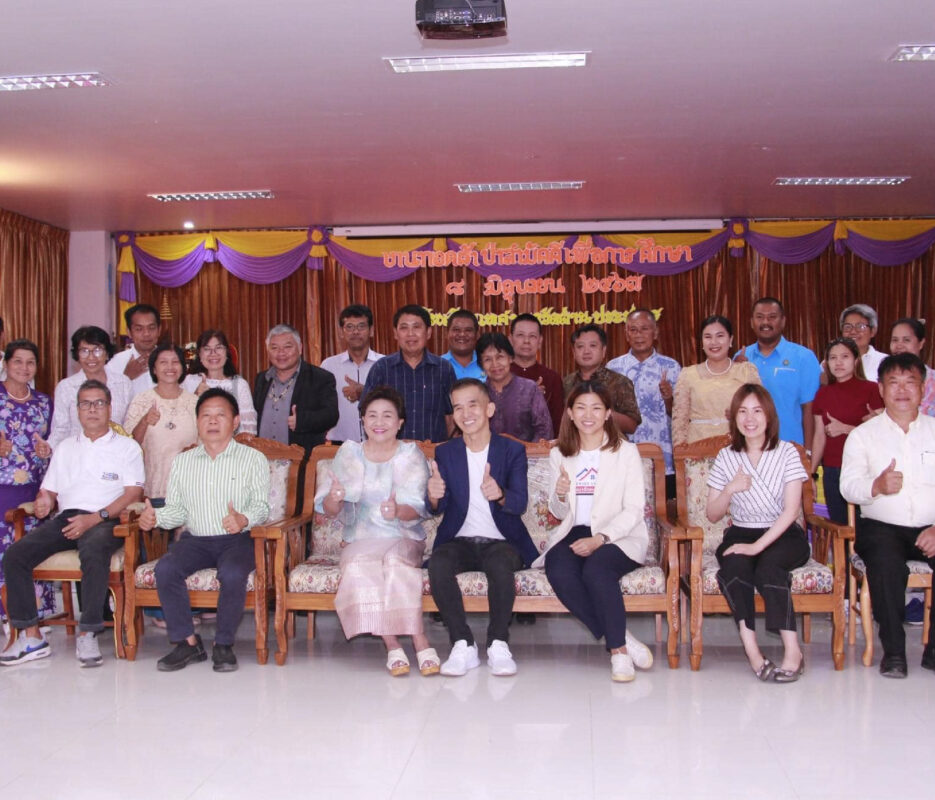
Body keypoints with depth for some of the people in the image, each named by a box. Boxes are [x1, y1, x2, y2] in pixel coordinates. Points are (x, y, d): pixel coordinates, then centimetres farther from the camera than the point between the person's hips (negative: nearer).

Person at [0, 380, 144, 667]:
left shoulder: (126, 446, 11)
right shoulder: (65, 448, 26)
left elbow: (134, 493, -2)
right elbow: (49, 490, 25)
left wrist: (95, 518, -15)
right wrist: (43, 502, -2)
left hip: (105, 520, -5)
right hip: (66, 518, 5)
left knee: (93, 552, -38)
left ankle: (87, 635, -29)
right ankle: (30, 635, -14)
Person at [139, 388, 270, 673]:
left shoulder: (253, 459, 5)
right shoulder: (182, 462, 17)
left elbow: (262, 505, -4)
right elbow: (177, 509, 15)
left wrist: (244, 519, -26)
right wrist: (156, 517, -7)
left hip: (237, 539, -3)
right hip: (195, 539, 3)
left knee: (232, 573, -34)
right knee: (165, 569, -25)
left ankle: (224, 644, -13)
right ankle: (187, 642, -12)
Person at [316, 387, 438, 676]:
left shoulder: (411, 455, 3)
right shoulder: (349, 453, 8)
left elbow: (417, 509, -8)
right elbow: (328, 509, 2)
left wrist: (398, 511, -32)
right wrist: (334, 499, -23)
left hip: (404, 539, -1)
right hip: (360, 540, 1)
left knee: (396, 562, -34)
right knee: (359, 566, -32)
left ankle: (421, 647, -33)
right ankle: (393, 647, -29)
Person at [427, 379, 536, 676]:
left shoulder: (513, 450, 2)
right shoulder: (445, 453, 8)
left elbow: (520, 503, -10)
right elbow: (439, 507, 0)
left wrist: (500, 494, -35)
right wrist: (434, 496, -26)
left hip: (501, 542, -2)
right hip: (460, 541, 2)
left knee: (500, 564, -36)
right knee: (437, 563, -31)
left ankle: (498, 644, -21)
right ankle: (463, 644, -22)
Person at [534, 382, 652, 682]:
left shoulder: (626, 452, 2)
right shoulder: (559, 454, 13)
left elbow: (633, 510, -5)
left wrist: (599, 538, -20)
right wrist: (560, 496, -10)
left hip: (619, 536, -3)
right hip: (574, 533, 3)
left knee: (596, 569, -35)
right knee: (559, 573, -30)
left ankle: (618, 649, -18)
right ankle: (621, 638, -17)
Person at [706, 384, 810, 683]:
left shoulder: (786, 453, 0)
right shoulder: (726, 458, 6)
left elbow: (792, 509, -10)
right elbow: (712, 515, 6)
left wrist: (759, 545, -20)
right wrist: (729, 490, -15)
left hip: (784, 535, -2)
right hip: (741, 533, 2)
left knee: (768, 566, -34)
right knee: (733, 566, -32)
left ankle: (792, 650, -29)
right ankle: (751, 649, -33)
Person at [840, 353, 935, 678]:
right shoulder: (863, 435, 10)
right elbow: (848, 486, -2)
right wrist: (877, 485, -25)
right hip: (881, 526, -1)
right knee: (886, 563, -33)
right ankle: (893, 650, -17)